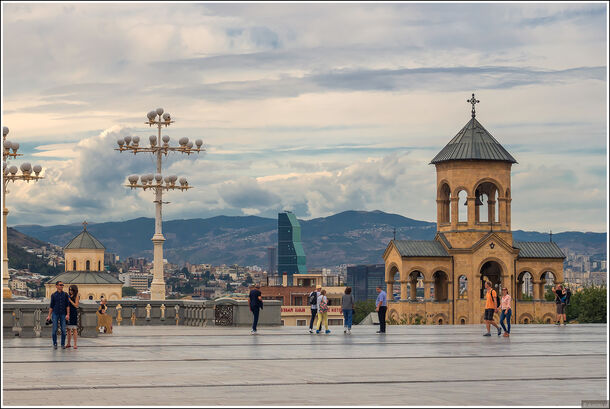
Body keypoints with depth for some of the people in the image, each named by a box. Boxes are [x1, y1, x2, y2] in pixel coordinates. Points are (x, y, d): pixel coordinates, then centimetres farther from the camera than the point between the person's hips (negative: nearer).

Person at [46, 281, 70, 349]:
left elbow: (67, 305, 3)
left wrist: (68, 314, -7)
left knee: (63, 330, -2)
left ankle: (63, 344, 7)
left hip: (63, 314, 1)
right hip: (55, 314, -1)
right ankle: (55, 344, 8)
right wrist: (49, 315, 2)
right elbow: (51, 306, 7)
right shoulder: (53, 295, 4)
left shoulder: (65, 295, 5)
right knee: (55, 330, -1)